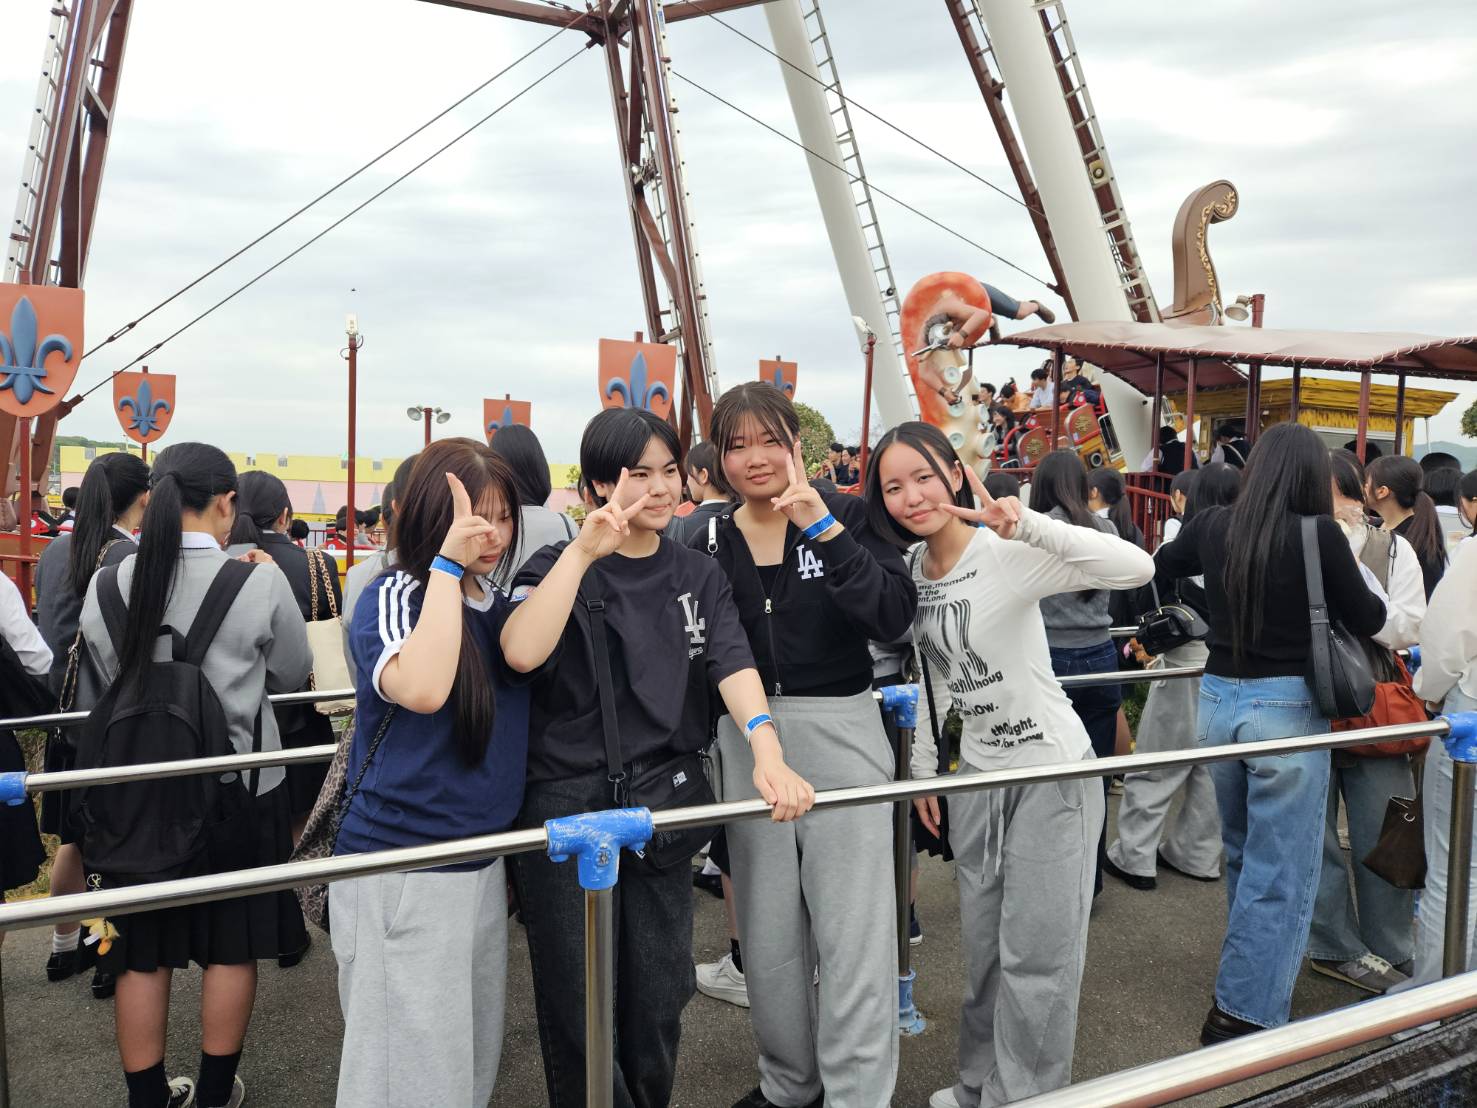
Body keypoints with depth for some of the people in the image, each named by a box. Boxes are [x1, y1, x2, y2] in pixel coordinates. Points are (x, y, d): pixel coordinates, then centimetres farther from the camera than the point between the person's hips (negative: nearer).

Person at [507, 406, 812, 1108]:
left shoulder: (698, 575, 7)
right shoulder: (559, 566, -3)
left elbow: (732, 662, -9)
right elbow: (520, 652, -23)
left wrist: (767, 750, -26)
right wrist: (586, 549, -26)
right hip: (567, 806, -3)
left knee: (658, 1007, 13)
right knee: (580, 1016, 7)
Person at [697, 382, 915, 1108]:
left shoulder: (845, 515, -4)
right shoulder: (709, 544, 5)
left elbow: (894, 619, -18)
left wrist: (824, 529, -25)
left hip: (839, 731, -3)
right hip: (746, 743, 4)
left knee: (852, 932, 0)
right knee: (768, 932, 15)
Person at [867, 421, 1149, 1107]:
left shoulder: (1008, 555, -20)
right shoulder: (911, 569, 1)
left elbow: (1135, 568, -32)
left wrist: (1029, 526, -41)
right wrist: (924, 766, 13)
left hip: (1051, 771, -7)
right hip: (976, 769, 7)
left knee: (1037, 952, 2)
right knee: (982, 946, 19)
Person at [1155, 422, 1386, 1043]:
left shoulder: (1212, 527, 0)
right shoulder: (1318, 534, -14)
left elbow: (1161, 566, 20)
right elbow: (1367, 620, -2)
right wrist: (1355, 577, 16)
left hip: (1218, 702, 6)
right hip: (1286, 710, -5)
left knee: (1243, 856, 23)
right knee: (1279, 871, 5)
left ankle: (1261, 976, 42)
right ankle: (1241, 1015, 9)